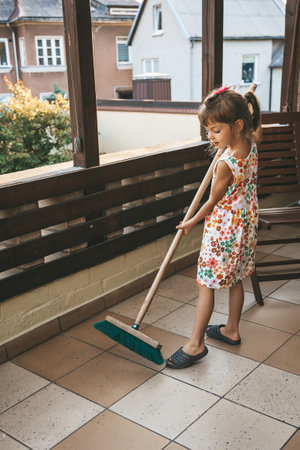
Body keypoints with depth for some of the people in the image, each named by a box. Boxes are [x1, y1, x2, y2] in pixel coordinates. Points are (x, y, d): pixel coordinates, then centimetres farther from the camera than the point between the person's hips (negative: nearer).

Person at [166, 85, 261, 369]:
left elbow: (212, 201, -13)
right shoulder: (251, 145, -3)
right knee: (234, 279, 19)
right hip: (246, 223, 9)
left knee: (206, 284, -2)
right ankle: (231, 330, 33)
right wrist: (223, 145, 8)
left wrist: (191, 222, 1)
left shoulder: (226, 163, -26)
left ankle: (195, 344, 6)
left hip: (223, 228, -9)